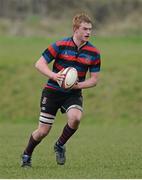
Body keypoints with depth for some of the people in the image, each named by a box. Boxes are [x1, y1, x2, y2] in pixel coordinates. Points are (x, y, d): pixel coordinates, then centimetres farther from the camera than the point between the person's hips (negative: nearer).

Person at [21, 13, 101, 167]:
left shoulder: (93, 53, -4)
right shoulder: (60, 45, -11)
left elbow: (94, 79, 2)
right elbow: (39, 64, -9)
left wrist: (78, 85, -17)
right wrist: (54, 76, -26)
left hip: (73, 94, 2)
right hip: (52, 91, -2)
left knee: (75, 118, -29)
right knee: (43, 131, -1)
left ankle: (60, 145, 0)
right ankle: (26, 155, 28)